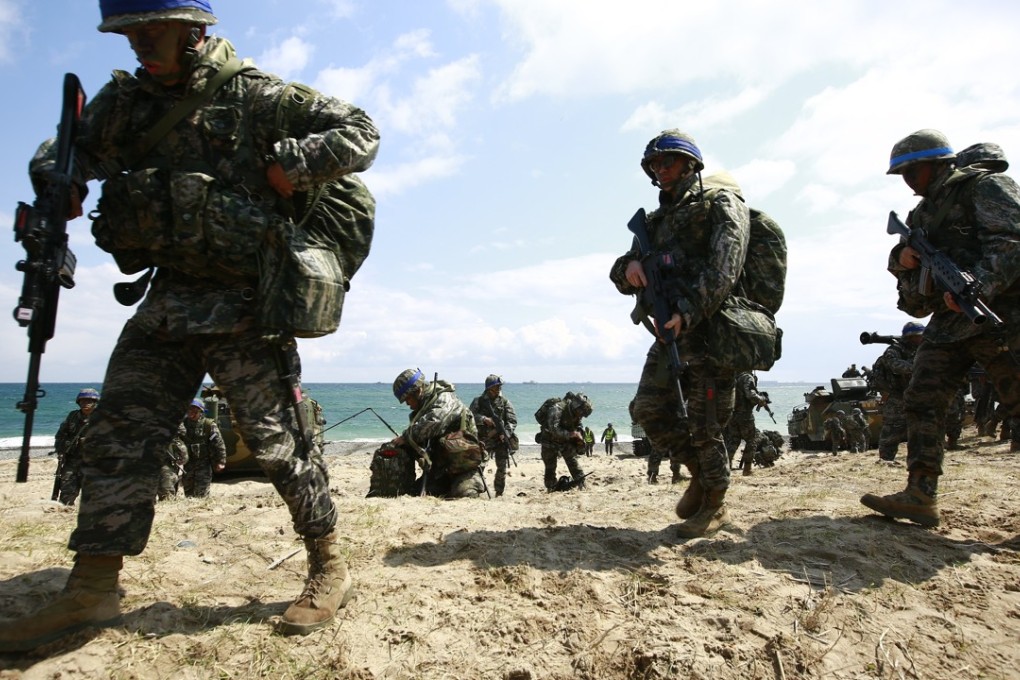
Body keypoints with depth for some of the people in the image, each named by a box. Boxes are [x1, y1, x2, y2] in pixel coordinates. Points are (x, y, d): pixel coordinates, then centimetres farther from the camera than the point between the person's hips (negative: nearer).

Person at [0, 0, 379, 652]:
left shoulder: (255, 96, -3)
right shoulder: (128, 100, 15)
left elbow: (360, 132, -4)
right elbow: (73, 148, 23)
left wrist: (285, 167, -15)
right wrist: (57, 187, 0)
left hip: (245, 307, -6)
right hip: (168, 302, 7)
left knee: (279, 440, -4)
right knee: (116, 438, 5)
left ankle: (330, 568, 11)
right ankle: (91, 591, 17)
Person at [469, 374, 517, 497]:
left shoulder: (505, 402, 3)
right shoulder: (479, 400, 2)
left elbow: (512, 420, -3)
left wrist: (505, 433, -18)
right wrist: (484, 419, -23)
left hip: (501, 438, 0)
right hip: (483, 438, 0)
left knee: (502, 467, 0)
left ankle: (499, 492, 12)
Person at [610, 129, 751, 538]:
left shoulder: (721, 206, -1)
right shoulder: (656, 220, 19)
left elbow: (723, 270, -18)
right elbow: (622, 277, 14)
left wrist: (688, 311, -28)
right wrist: (629, 267, -10)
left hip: (711, 331, -7)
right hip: (672, 331, 7)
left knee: (704, 424, -2)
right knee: (649, 409, 4)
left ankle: (714, 506, 18)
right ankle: (700, 472, 25)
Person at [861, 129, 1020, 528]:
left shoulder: (985, 187, -1)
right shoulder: (921, 215, 20)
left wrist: (976, 285, -28)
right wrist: (903, 260, -1)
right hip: (948, 322, 7)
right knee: (922, 401, -3)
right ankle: (920, 496, -3)